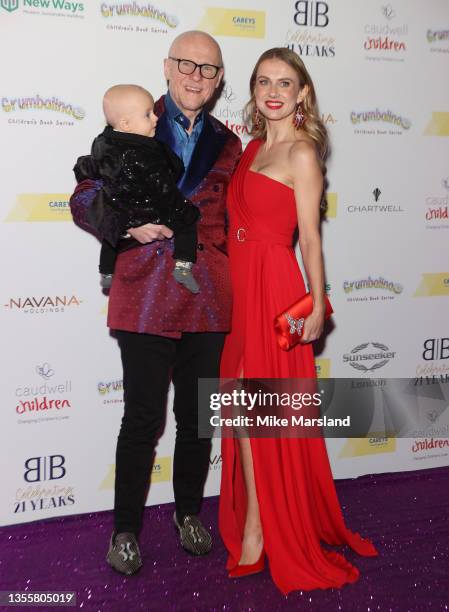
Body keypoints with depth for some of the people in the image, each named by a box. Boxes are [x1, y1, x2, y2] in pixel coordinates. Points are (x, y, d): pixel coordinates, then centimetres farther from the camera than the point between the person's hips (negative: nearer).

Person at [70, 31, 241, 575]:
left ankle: (188, 512, 33)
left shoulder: (226, 144, 13)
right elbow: (84, 200, 1)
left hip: (208, 299, 4)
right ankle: (125, 529, 20)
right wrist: (130, 225, -14)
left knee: (199, 417, 12)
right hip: (147, 295, -3)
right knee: (143, 418, 2)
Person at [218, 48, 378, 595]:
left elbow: (309, 236, -10)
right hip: (239, 282, 7)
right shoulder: (253, 147, 16)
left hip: (273, 287, -7)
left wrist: (317, 303, -11)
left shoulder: (301, 152, -7)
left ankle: (258, 530, 14)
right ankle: (254, 519, 25)